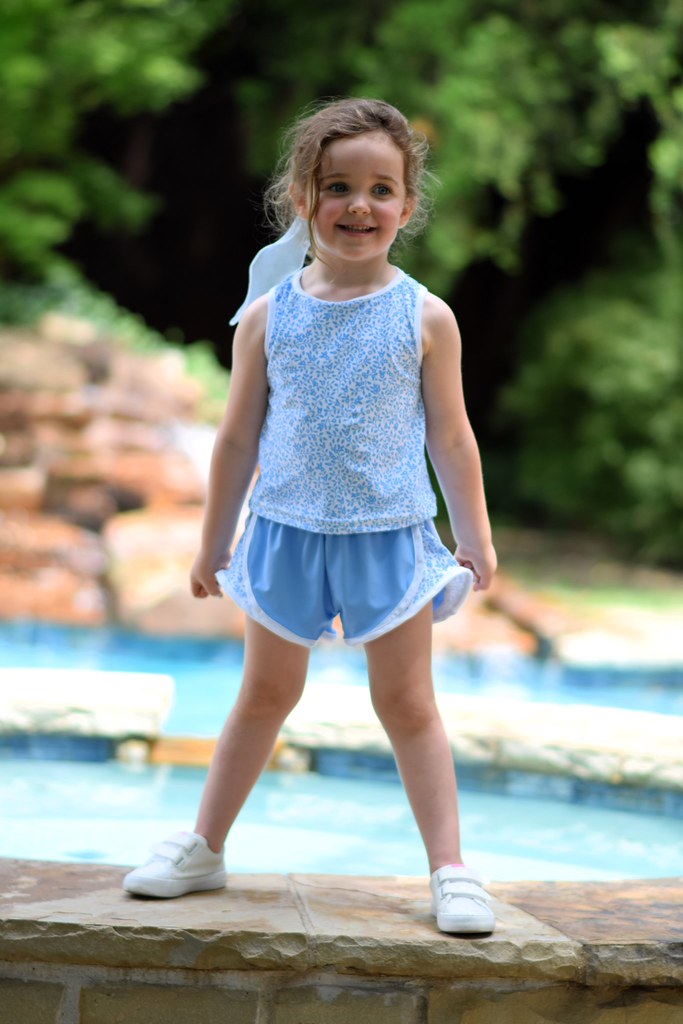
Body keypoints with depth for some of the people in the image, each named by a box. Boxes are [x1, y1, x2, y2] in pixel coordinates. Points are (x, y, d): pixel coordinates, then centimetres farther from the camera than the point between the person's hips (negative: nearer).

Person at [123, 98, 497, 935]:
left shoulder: (425, 318, -6)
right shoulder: (268, 316, -3)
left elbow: (451, 439, 2)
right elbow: (238, 438, 5)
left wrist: (475, 541, 4)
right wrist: (214, 543, 9)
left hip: (391, 538, -1)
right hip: (286, 531, 2)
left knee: (408, 705, 5)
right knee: (265, 695, 14)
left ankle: (450, 869, 11)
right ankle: (204, 848, 27)